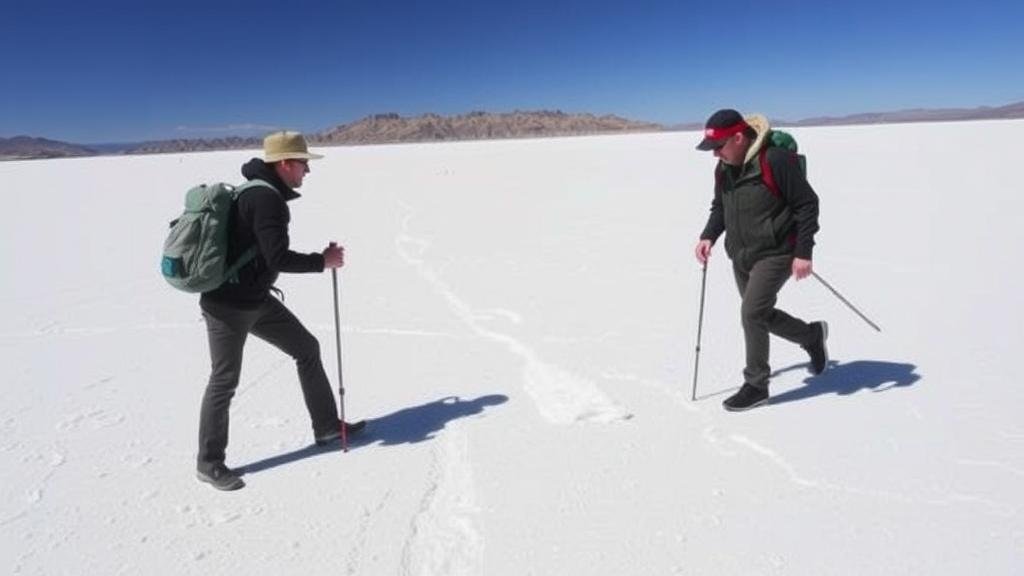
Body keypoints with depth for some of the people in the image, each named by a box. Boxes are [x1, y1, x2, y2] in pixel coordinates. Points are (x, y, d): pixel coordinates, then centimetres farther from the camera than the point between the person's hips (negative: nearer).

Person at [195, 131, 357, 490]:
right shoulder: (266, 198, -22)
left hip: (256, 300, 10)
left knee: (307, 348, 12)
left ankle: (327, 427, 23)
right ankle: (209, 463, 19)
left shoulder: (261, 193, 9)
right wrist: (323, 261, -16)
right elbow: (278, 258, -27)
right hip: (228, 305, -10)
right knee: (224, 381, 2)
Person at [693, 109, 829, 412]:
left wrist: (803, 253, -17)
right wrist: (708, 236, -1)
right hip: (741, 256, 8)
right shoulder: (723, 168, 3)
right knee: (761, 315, 15)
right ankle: (813, 335, 41)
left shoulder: (775, 160, -20)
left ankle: (756, 385, 3)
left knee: (752, 312, -14)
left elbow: (807, 204, -15)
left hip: (775, 253, -8)